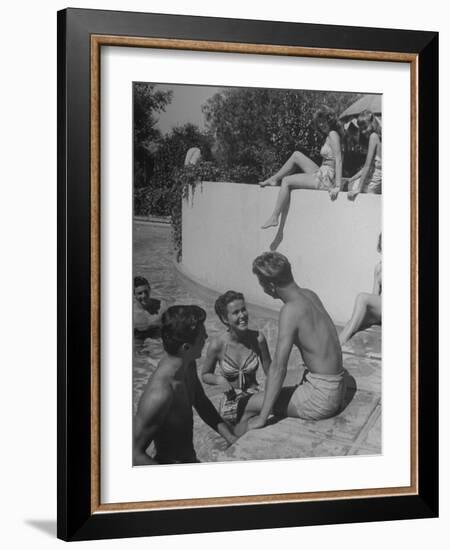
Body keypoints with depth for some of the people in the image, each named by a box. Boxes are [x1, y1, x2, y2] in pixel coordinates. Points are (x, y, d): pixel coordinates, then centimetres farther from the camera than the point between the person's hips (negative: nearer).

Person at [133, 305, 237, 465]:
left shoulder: (188, 366, -4)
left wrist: (231, 437, 6)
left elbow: (201, 403, 15)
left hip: (191, 459, 9)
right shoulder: (160, 393, -32)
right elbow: (134, 454, -27)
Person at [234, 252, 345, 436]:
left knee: (250, 405, 1)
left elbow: (278, 368, -21)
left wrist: (262, 418, -18)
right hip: (337, 389, 9)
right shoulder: (310, 295, 5)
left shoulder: (291, 310, -21)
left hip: (321, 397, -9)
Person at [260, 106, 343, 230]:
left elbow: (339, 161, -21)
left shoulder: (333, 135, -13)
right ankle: (274, 179, 21)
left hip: (326, 179, -9)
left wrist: (337, 186, -27)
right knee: (296, 155, 16)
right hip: (322, 174, 9)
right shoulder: (328, 135, 16)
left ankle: (274, 218, -6)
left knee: (287, 181, -6)